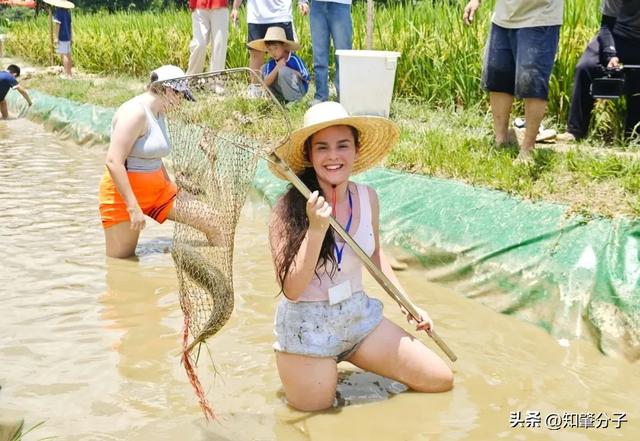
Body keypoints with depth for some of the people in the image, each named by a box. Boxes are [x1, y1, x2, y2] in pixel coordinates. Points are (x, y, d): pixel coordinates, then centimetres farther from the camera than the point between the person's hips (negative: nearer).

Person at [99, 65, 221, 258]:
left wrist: (172, 189, 21)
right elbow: (113, 162, -26)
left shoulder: (158, 113, 12)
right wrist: (133, 207, -27)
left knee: (212, 223, -2)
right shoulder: (136, 112, -18)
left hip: (157, 190, 8)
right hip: (124, 193, -8)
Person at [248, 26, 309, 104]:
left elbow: (306, 77, -15)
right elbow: (266, 83, -17)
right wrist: (277, 68, -30)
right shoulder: (271, 63, -7)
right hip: (283, 91, 6)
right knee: (264, 68, -2)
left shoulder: (294, 59, -18)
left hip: (299, 90, -6)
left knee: (283, 71, -31)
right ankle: (280, 99, 4)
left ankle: (295, 100, -14)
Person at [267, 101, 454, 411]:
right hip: (307, 329, -5)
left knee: (441, 379, 7)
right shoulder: (288, 209, -20)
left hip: (360, 315, 5)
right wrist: (316, 229, -31)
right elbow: (291, 290, -22)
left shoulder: (367, 198, -5)